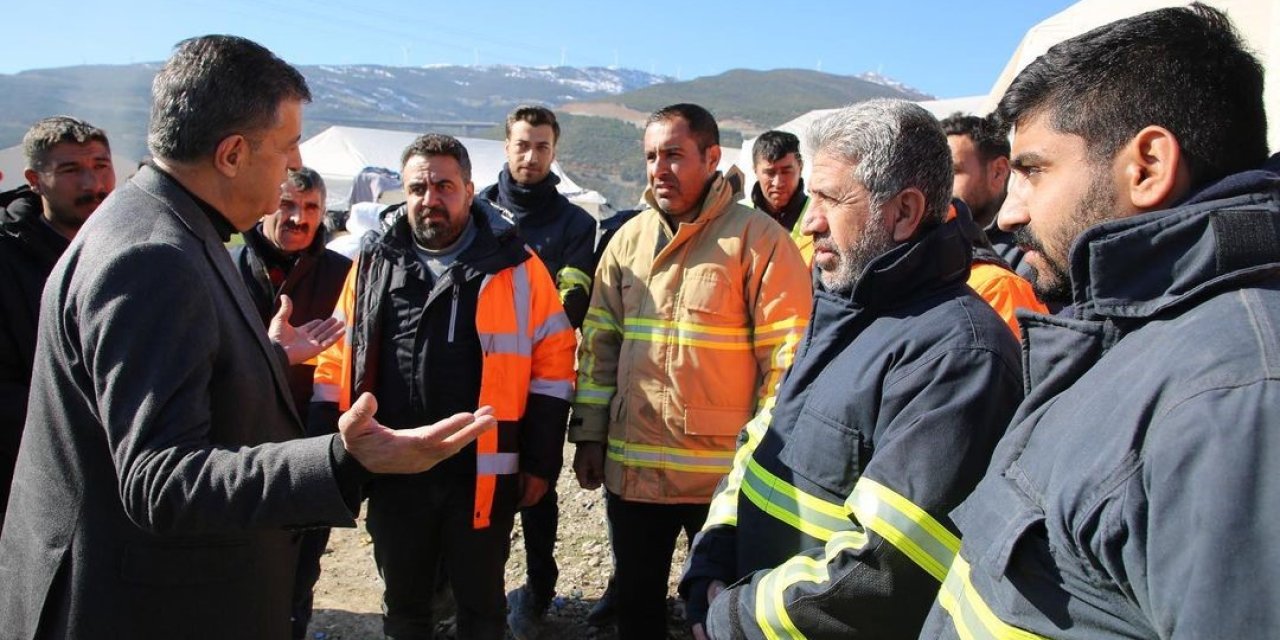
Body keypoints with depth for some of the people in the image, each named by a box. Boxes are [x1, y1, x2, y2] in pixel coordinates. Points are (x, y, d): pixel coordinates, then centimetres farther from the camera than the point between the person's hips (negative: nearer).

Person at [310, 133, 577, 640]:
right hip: (393, 477, 3)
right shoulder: (374, 263, 4)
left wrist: (540, 462, -4)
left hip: (483, 477, -2)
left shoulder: (516, 266, -4)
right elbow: (336, 361, 8)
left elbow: (552, 363, -3)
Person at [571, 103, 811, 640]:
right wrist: (589, 434, 8)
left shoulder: (758, 238, -10)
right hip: (631, 465, 5)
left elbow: (788, 354, -11)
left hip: (727, 471, -4)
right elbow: (599, 343, 10)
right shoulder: (628, 238, 7)